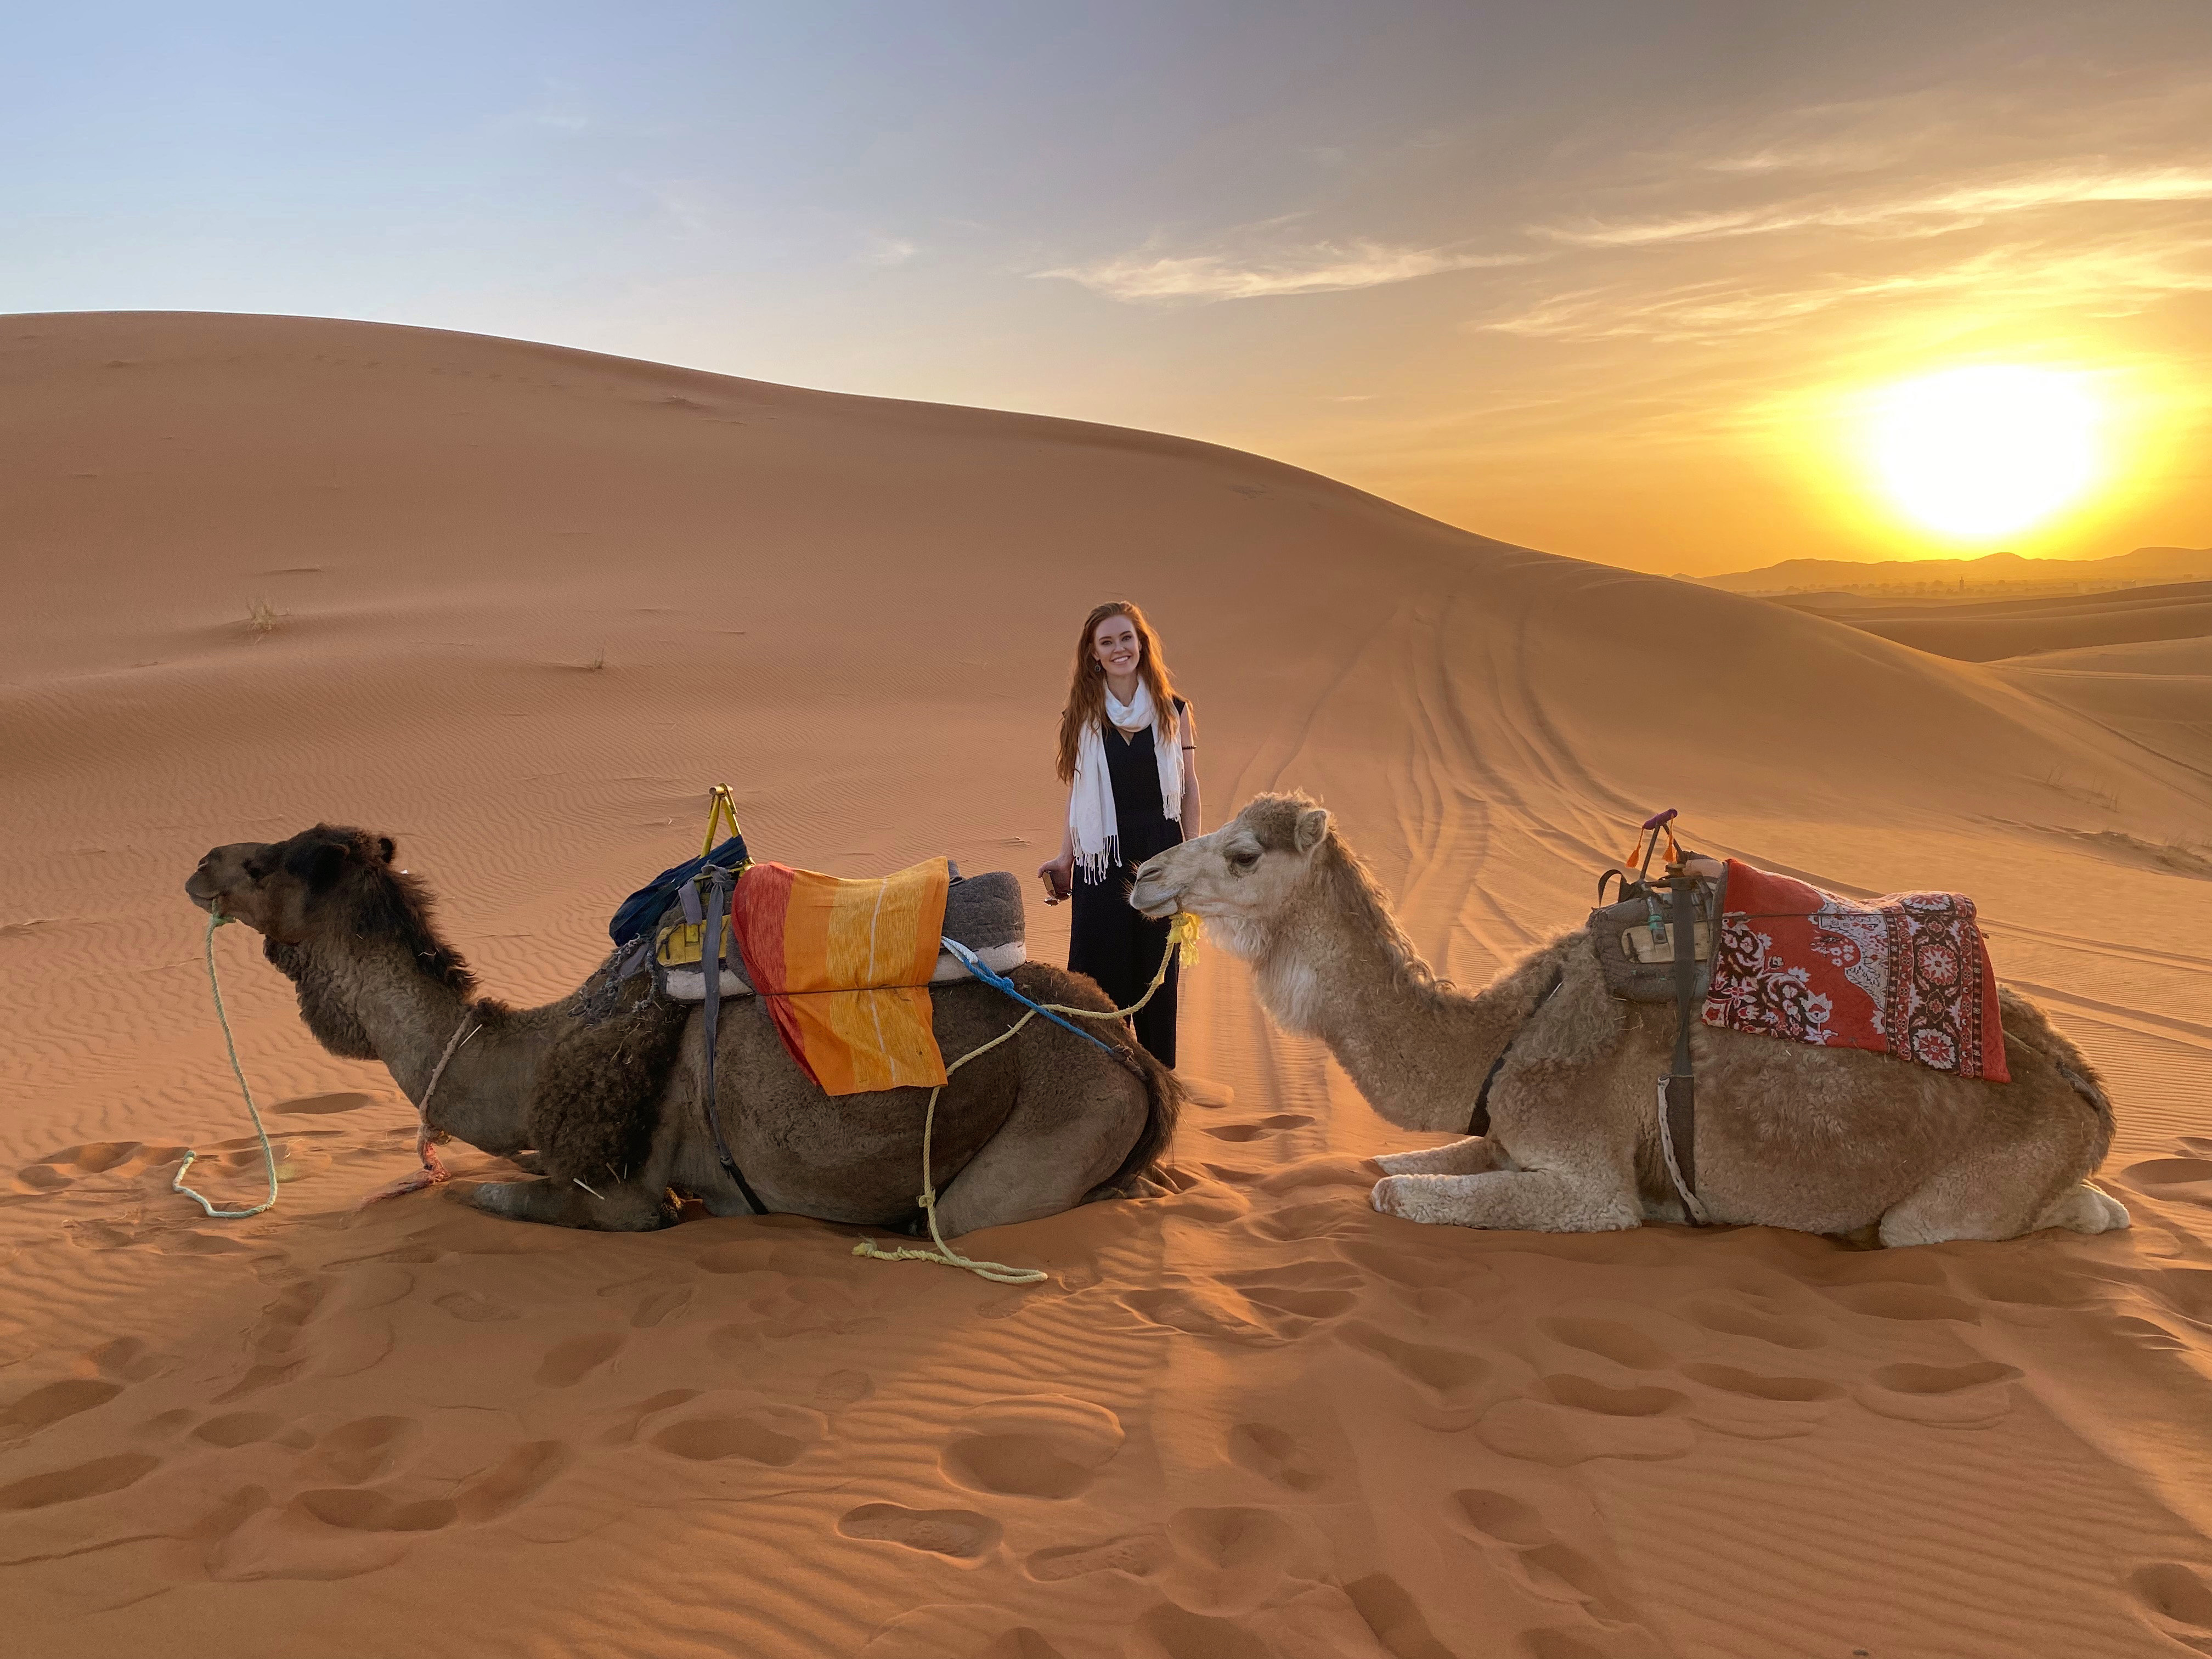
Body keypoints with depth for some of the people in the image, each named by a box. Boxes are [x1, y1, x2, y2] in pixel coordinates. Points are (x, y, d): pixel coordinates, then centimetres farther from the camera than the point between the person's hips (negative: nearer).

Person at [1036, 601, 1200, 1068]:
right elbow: (1077, 793, 7)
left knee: (1158, 971, 8)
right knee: (1100, 975, 0)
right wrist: (1065, 858, 5)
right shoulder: (1081, 716, 1)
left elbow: (1189, 787, 5)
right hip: (1101, 858, 0)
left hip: (1160, 854, 0)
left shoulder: (1173, 711, 2)